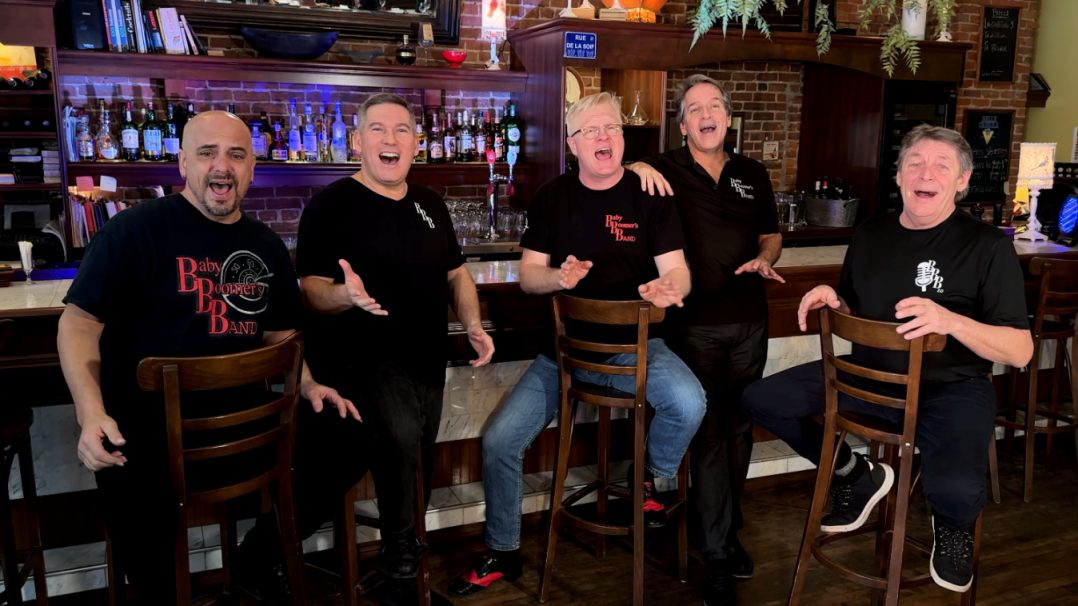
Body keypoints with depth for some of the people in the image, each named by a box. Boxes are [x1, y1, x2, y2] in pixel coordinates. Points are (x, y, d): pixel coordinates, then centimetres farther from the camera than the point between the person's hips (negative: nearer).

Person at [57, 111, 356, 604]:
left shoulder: (266, 247, 10)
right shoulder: (137, 229, -7)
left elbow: (278, 333, 18)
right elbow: (79, 320, -8)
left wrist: (307, 386, 1)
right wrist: (91, 413, -21)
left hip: (237, 420, 6)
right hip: (143, 434, -5)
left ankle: (267, 548, 20)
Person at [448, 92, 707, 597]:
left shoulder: (650, 197, -1)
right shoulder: (552, 198, 4)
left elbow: (677, 271, -4)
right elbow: (528, 275, 3)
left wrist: (670, 288, -28)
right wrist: (558, 276, -19)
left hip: (634, 345, -1)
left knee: (688, 402, -31)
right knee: (499, 441, -8)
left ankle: (648, 479, 3)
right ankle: (502, 553, 16)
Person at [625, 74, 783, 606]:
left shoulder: (753, 175, 12)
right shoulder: (663, 171, 1)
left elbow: (771, 234, 20)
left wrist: (764, 259, -1)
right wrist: (635, 168, -17)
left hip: (749, 322, 4)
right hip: (694, 324, -4)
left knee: (740, 426, 12)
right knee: (708, 432, -3)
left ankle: (726, 528, 30)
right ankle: (718, 553, 7)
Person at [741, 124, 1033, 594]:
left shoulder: (989, 246, -10)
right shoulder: (872, 233, 7)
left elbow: (1021, 351, -14)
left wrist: (951, 321, -32)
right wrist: (832, 301, -7)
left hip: (951, 386, -5)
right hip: (870, 374, 5)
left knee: (956, 491, -35)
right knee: (760, 400, -8)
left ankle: (952, 524, 9)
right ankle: (857, 475, 15)